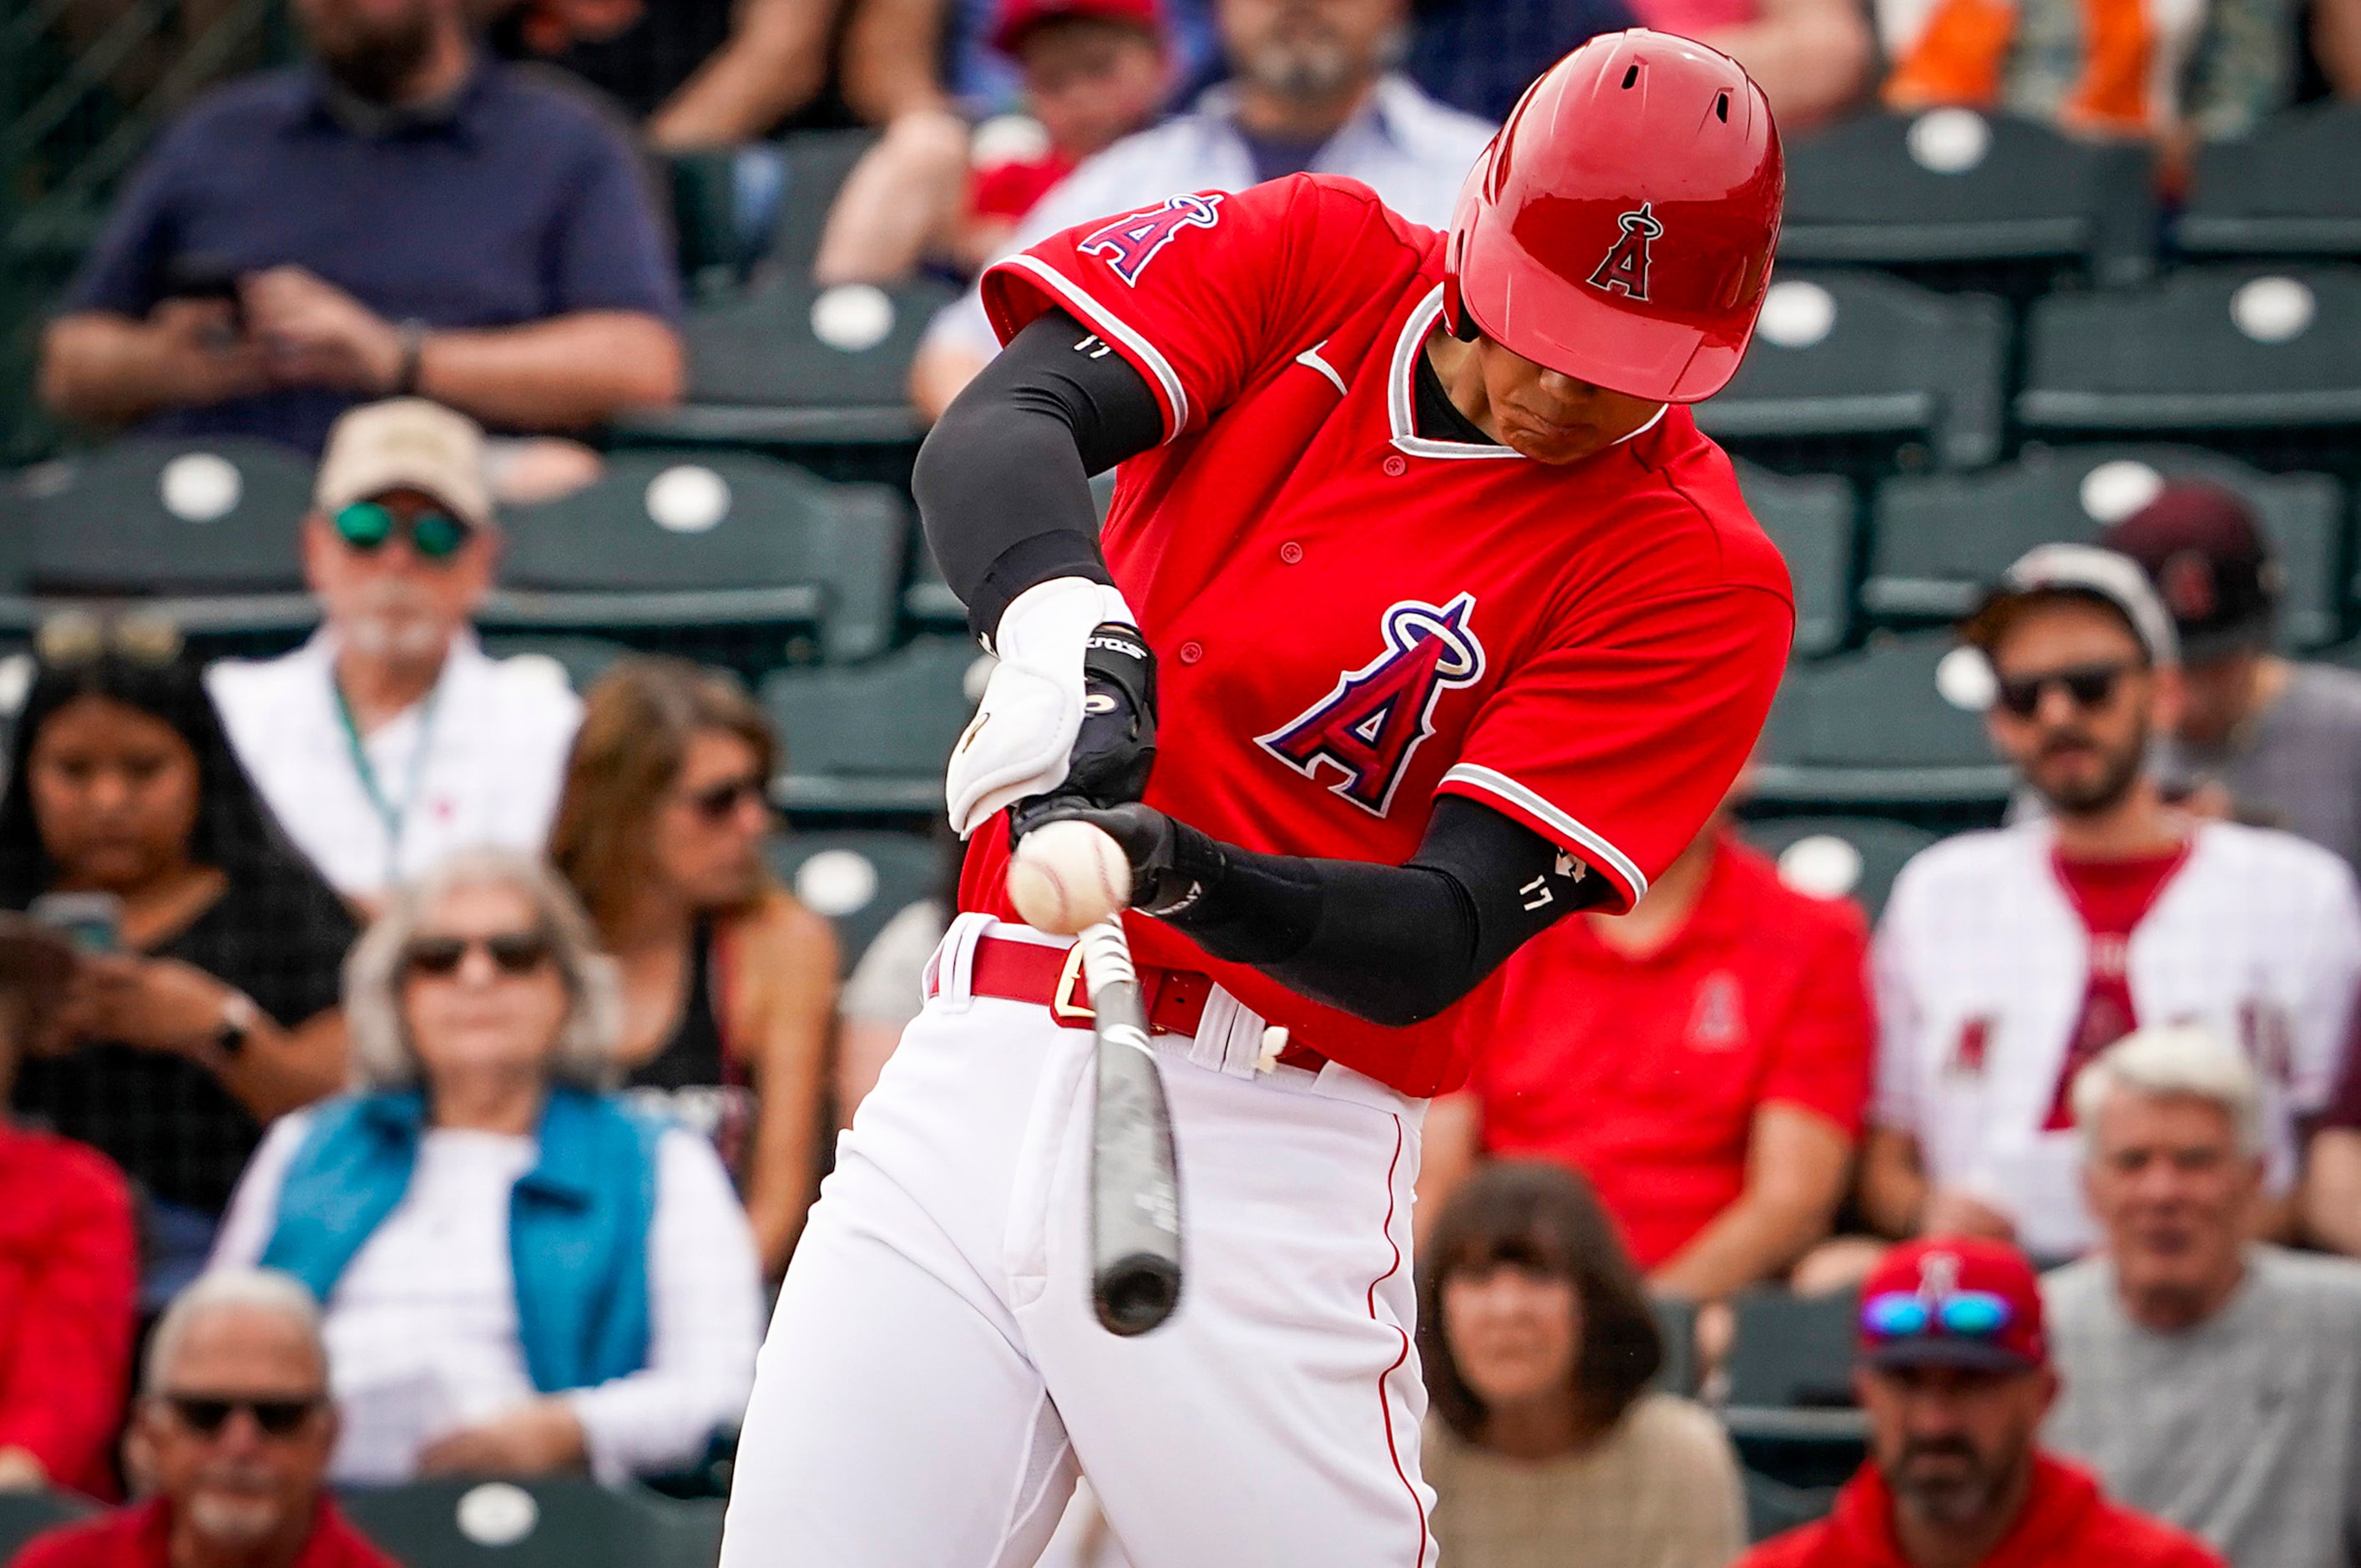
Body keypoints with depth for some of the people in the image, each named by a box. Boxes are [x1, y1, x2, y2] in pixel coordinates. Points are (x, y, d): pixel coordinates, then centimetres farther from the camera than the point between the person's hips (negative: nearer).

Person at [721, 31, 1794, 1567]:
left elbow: (1437, 946, -13)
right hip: (975, 1079, 3)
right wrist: (1060, 617, -33)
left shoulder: (1696, 579, -5)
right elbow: (994, 431, -11)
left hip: (1267, 1154, -3)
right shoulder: (1316, 258, 5)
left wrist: (1191, 876, -33)